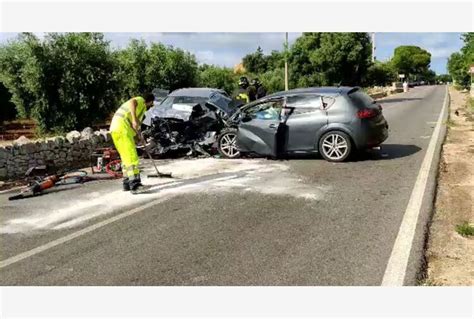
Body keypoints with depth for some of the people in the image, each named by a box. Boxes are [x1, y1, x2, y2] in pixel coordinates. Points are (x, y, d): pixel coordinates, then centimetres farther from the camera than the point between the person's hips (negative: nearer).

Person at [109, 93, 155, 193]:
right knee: (132, 156, -16)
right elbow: (132, 102, -22)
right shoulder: (141, 100, 4)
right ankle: (135, 185, -22)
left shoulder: (139, 106, 31)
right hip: (122, 130, -10)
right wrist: (135, 119, -32)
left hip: (115, 129, 10)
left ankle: (127, 183, 24)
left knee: (126, 157, 17)